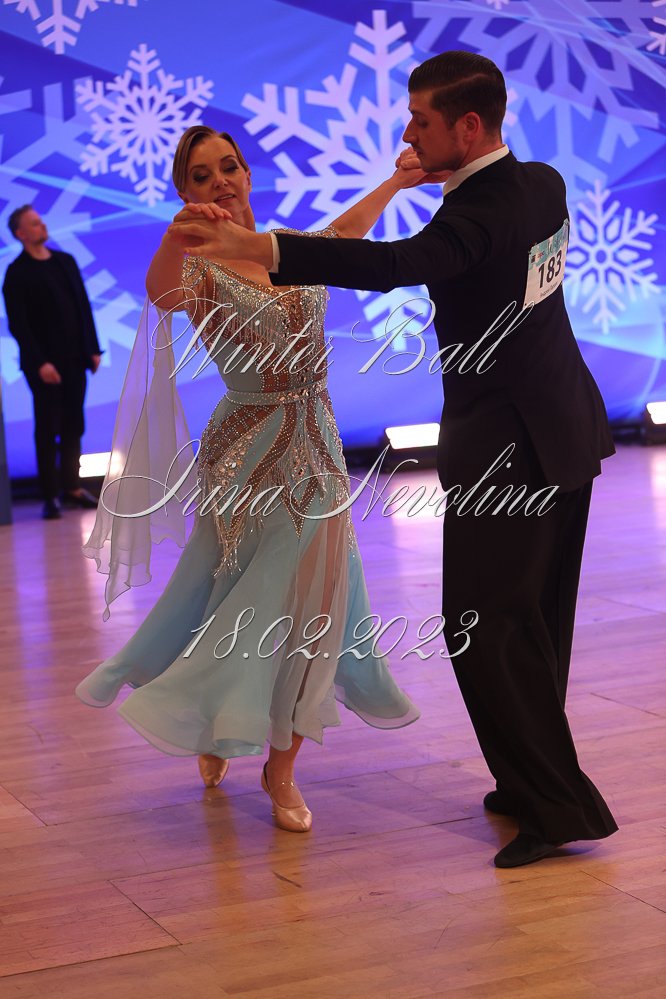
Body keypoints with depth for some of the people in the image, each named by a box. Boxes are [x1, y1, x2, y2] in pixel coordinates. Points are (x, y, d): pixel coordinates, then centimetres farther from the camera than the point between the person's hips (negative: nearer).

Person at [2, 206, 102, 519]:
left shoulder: (65, 261, 13)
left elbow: (83, 305, 13)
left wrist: (92, 348, 7)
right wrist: (39, 362, -16)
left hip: (74, 359, 5)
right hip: (45, 364, -5)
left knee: (73, 426, 9)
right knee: (47, 429, 0)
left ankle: (71, 487, 18)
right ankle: (50, 496, 6)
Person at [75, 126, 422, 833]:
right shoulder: (198, 268, -10)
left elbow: (342, 233, 29)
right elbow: (160, 290, -35)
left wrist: (396, 182, 38)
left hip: (317, 451, 5)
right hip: (247, 452, -5)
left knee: (313, 602, 4)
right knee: (244, 603, 4)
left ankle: (281, 768, 17)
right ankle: (215, 727, 34)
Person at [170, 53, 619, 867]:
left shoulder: (478, 213, -23)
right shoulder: (543, 184, 5)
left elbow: (392, 265, -42)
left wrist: (253, 246, -49)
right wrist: (437, 181, 14)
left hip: (505, 448, -9)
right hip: (565, 432, 9)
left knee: (485, 626, -4)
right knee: (535, 623, 16)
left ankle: (559, 806, -1)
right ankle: (537, 782, 27)